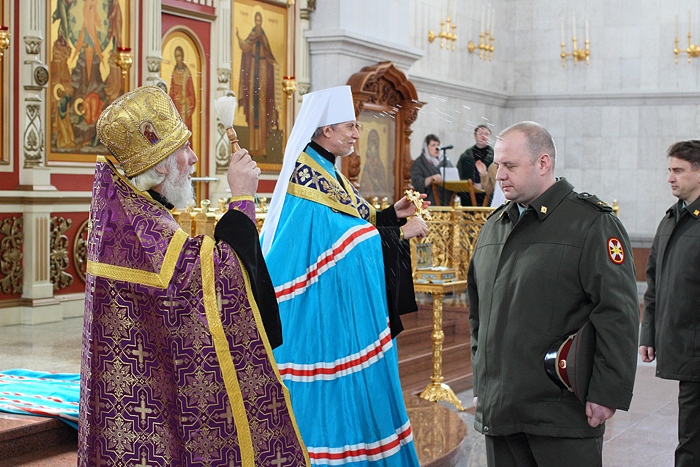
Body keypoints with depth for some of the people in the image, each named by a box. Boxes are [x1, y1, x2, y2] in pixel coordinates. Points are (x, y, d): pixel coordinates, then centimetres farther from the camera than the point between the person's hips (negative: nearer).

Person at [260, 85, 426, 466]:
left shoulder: (327, 171, 12)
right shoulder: (309, 173, -17)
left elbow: (350, 223, 17)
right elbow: (345, 234, -20)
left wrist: (392, 214, 8)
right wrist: (402, 233, -12)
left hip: (346, 308, 10)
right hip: (325, 309, -10)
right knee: (335, 391, -2)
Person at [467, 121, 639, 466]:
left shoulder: (592, 223, -6)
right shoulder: (493, 228, 16)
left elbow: (618, 314, -11)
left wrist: (608, 393, -15)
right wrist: (480, 384, 20)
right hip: (498, 410, 6)